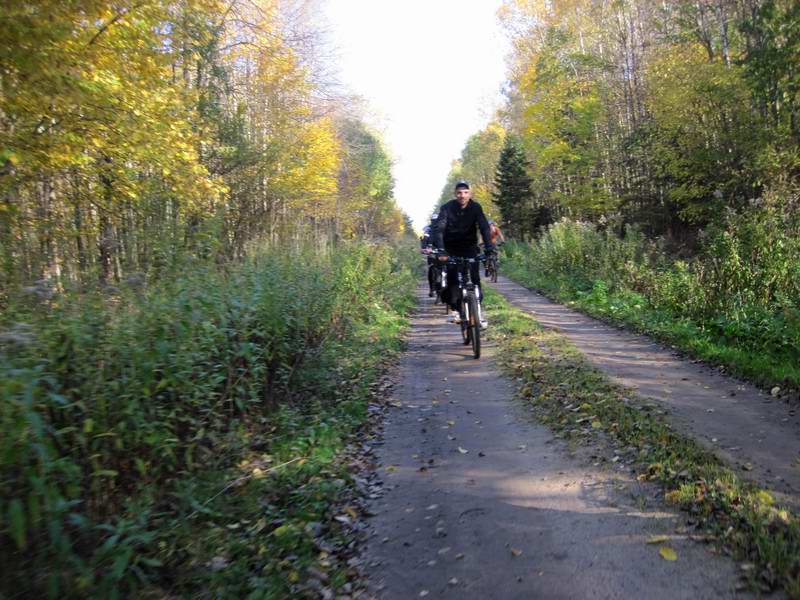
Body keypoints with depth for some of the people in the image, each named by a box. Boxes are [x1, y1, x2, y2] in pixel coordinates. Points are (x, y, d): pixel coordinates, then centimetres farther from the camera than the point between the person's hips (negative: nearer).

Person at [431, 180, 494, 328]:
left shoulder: (475, 208, -11)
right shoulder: (447, 208, -15)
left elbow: (484, 228, -20)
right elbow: (439, 229, -25)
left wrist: (489, 247, -36)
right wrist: (439, 249, -42)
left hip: (469, 248, 0)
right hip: (451, 248, 0)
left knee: (474, 277, -13)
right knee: (451, 277, -12)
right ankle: (453, 309, 4)